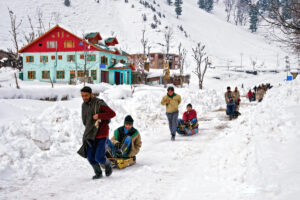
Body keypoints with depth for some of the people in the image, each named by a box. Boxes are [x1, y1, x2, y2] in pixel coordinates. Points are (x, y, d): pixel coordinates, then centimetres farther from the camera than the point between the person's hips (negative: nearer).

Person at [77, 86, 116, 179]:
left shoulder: (99, 104, -15)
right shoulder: (84, 105, 7)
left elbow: (112, 113, -19)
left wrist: (99, 116, -25)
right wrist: (89, 128, 16)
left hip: (101, 134, -6)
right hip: (90, 135, 6)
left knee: (99, 157, -11)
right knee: (90, 157, 1)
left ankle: (108, 164, 22)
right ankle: (98, 173, 23)